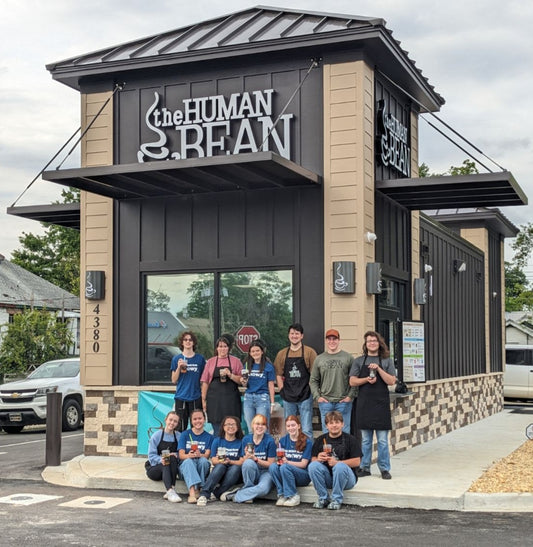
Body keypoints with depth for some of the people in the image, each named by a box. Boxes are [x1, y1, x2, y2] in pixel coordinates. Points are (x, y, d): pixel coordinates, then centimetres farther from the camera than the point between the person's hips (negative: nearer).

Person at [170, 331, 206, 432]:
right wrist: (179, 367, -11)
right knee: (181, 427, 1)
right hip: (181, 398, 0)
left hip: (196, 398, 0)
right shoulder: (176, 359, 5)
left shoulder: (200, 358, 5)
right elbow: (174, 380, 4)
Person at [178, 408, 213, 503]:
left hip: (201, 466, 1)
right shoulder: (185, 434, 10)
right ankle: (192, 492, -54)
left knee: (203, 460, -33)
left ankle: (197, 489, -32)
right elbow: (181, 455, -1)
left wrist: (199, 455, -28)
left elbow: (207, 455, -3)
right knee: (188, 461, -35)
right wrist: (189, 455, -26)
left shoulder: (209, 437, 11)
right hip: (186, 465, 0)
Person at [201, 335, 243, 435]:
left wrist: (230, 374, -11)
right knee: (217, 430, 0)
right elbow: (205, 382, 9)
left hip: (231, 400, 0)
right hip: (214, 399, 1)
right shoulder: (210, 362, 10)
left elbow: (241, 381, 4)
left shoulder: (236, 361, 7)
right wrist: (203, 400, 4)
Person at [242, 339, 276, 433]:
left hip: (262, 398, -4)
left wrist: (272, 403, -3)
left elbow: (271, 385, 0)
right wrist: (244, 381, -7)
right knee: (251, 429, 7)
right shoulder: (247, 365, 11)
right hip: (248, 398, 4)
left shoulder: (268, 366, -1)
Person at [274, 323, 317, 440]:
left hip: (305, 396, -3)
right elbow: (278, 375, 12)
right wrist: (282, 391, 3)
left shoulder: (309, 352, -1)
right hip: (288, 398, 4)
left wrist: (310, 391, -6)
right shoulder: (282, 354, 10)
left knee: (306, 430, -3)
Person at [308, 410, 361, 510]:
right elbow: (313, 459, 8)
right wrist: (318, 459, -16)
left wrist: (336, 462, -19)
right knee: (313, 465, -24)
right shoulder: (320, 440, 11)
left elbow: (357, 462, -10)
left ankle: (337, 499, -19)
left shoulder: (351, 439, -1)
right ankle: (323, 498, -12)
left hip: (347, 479, -3)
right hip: (327, 478, 3)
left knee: (340, 466, -35)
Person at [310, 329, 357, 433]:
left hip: (344, 402, -1)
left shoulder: (348, 357, 3)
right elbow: (313, 380, 12)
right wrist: (317, 396, 0)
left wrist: (351, 395, -6)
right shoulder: (319, 359, 9)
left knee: (344, 431, 3)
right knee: (327, 432, 6)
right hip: (325, 402, 2)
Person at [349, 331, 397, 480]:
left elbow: (391, 381, -4)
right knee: (365, 439, 8)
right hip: (364, 404, 1)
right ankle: (364, 467, 15)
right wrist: (366, 379, -12)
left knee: (382, 440, 1)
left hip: (381, 404, -1)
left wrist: (378, 369, -13)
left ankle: (385, 469, 7)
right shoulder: (359, 361, 8)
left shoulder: (386, 361, 6)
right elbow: (352, 381, 3)